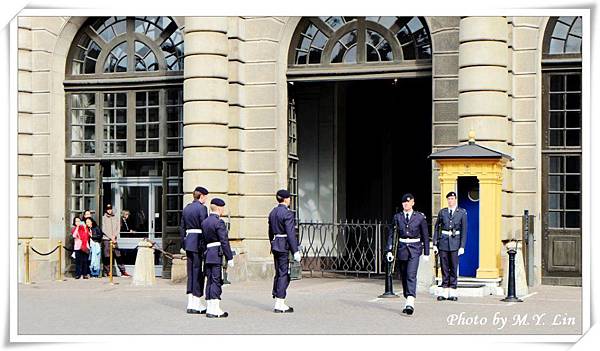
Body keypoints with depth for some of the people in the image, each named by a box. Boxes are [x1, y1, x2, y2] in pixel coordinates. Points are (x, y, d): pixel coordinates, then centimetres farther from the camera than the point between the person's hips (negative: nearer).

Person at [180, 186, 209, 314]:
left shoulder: (187, 208, 14)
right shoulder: (202, 208, -10)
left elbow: (182, 228, 17)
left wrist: (183, 244, 21)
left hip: (188, 242, 8)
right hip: (199, 243, -8)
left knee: (191, 272, 10)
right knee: (198, 272, -4)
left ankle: (191, 303, 12)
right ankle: (197, 304, -2)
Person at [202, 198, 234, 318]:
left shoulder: (204, 222, 13)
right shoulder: (219, 222, -12)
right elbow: (224, 241, -14)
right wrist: (229, 257, -10)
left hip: (207, 255, 8)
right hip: (217, 255, -8)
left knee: (210, 281, 10)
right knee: (216, 281, -7)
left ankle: (210, 308, 12)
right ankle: (215, 310, -8)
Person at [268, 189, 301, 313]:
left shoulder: (272, 212, 12)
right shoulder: (287, 213, -15)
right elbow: (291, 234, -19)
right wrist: (295, 251, -18)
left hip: (275, 246, 9)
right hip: (285, 246, -9)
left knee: (278, 273, 15)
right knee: (284, 274, -4)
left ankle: (278, 302, 18)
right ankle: (280, 304, -4)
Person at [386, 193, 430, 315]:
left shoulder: (420, 217, 1)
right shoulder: (397, 217, 6)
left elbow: (425, 236, 6)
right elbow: (391, 234, 6)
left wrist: (426, 253, 5)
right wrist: (389, 250, -3)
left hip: (414, 249, -3)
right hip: (402, 248, 3)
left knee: (411, 275, -17)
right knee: (404, 276, 9)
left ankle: (410, 302, -25)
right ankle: (407, 301, 21)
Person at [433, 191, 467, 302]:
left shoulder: (462, 212, 3)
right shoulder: (442, 212, 8)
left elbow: (464, 230, 1)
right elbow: (436, 228, 10)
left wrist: (462, 246, -5)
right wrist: (435, 244, 3)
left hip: (455, 242, -2)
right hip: (443, 242, 2)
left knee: (454, 267, -1)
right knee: (444, 267, 3)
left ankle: (452, 292, 4)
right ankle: (445, 291, 8)